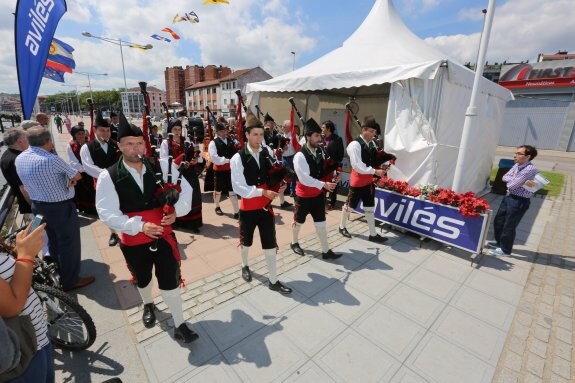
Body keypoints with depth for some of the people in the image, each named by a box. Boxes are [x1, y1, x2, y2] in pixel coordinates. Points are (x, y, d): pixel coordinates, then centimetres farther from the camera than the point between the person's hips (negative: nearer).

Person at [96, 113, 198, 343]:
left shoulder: (161, 166, -8)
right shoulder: (108, 177, -12)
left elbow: (186, 189, -3)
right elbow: (107, 213, -16)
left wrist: (177, 211, -19)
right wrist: (140, 226, -26)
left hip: (164, 235, 0)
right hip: (134, 240, 0)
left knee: (170, 280, 6)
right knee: (143, 278, 25)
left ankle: (180, 325, 23)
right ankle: (148, 305, 57)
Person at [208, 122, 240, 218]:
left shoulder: (231, 141, 5)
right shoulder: (213, 143, -9)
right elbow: (215, 159, -21)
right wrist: (227, 160, -25)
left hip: (230, 169, 3)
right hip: (219, 170, -3)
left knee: (232, 191, 3)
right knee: (218, 190, 16)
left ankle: (237, 212, 5)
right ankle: (217, 207, 39)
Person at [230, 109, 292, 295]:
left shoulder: (267, 153, -1)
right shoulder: (238, 158, -15)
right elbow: (239, 187, -19)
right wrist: (263, 192, -25)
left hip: (266, 205, 3)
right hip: (248, 207, -3)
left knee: (270, 243, 7)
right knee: (246, 241, 20)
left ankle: (273, 281, 22)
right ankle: (245, 266, 50)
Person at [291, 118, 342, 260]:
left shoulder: (320, 152, 0)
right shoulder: (300, 156, -23)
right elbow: (304, 179, -29)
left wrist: (331, 178, -8)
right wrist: (324, 184, -32)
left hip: (318, 194, 6)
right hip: (304, 195, -5)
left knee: (321, 222, 9)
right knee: (299, 221, 15)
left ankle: (326, 251, 20)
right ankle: (294, 243, 39)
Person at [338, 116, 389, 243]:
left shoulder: (371, 143, 5)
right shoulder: (355, 144, -21)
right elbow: (357, 166, -26)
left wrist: (381, 165, -6)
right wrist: (375, 171, -26)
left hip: (369, 181, 8)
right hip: (357, 182, -7)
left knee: (370, 207, 13)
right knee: (349, 205, 11)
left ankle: (373, 234, 23)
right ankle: (342, 227, 33)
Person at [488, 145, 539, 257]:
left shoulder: (531, 169, -22)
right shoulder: (517, 165, 6)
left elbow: (512, 185, -24)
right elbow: (505, 177, -4)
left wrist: (514, 181, -2)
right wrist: (522, 182, -18)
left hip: (520, 201, -9)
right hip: (509, 197, 9)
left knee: (509, 226, 2)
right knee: (498, 220, 18)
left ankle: (505, 250, 20)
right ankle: (500, 242, 39)